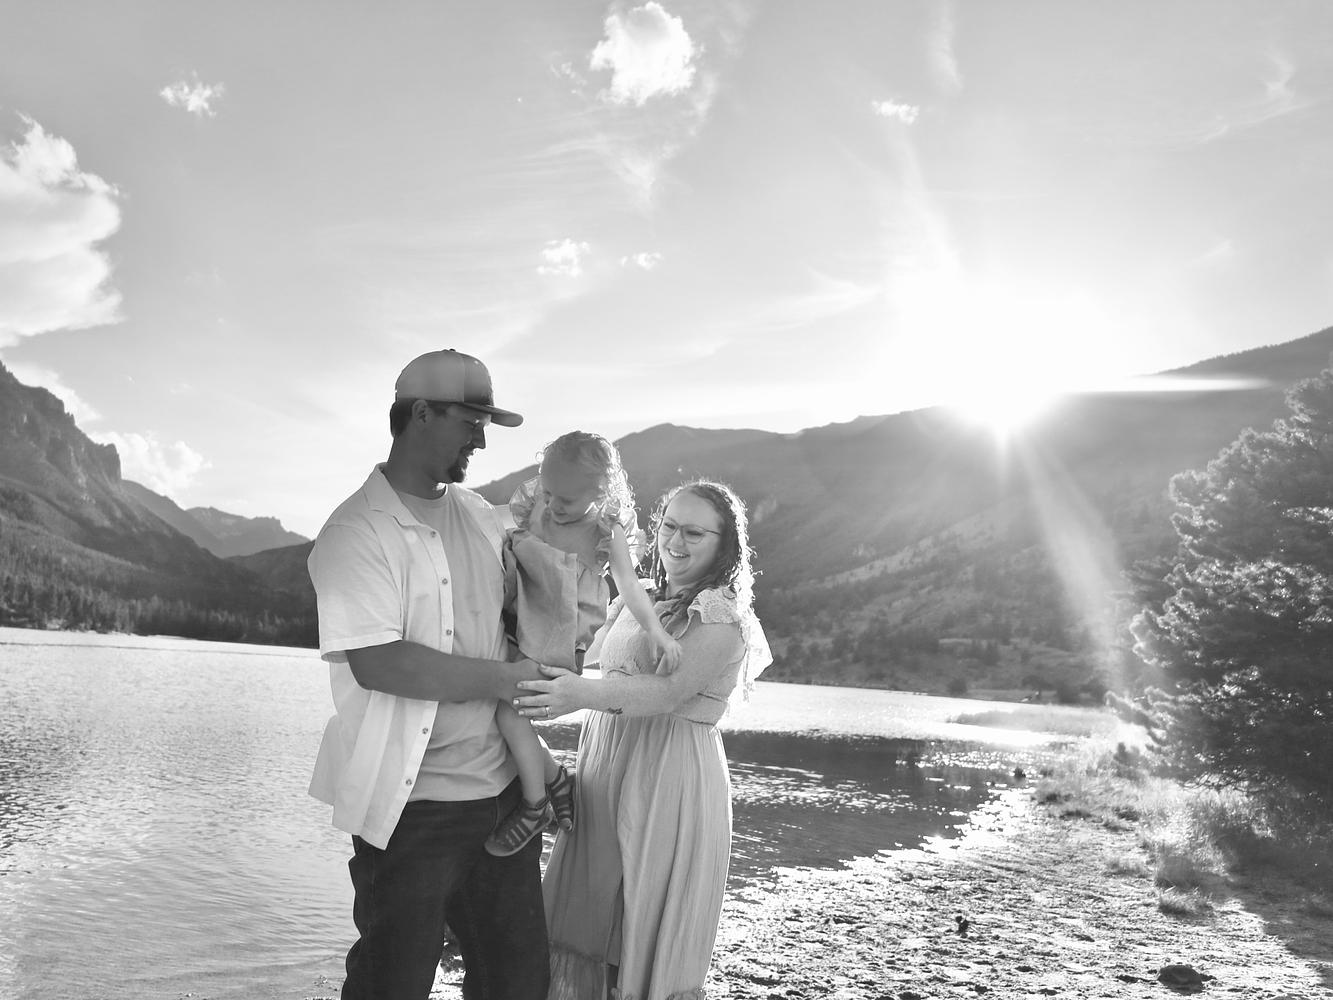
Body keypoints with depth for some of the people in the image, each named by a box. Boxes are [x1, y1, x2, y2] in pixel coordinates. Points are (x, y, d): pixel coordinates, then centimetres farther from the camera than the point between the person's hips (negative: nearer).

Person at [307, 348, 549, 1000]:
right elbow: (377, 664, -25)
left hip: (501, 786, 7)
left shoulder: (479, 515, 9)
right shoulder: (356, 535, -14)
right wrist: (506, 679, -18)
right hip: (409, 805, -7)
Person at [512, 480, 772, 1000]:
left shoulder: (722, 615, -8)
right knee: (579, 923, 8)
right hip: (604, 769, 7)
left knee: (654, 937, 3)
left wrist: (584, 693, -34)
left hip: (671, 780, -6)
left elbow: (670, 690, -22)